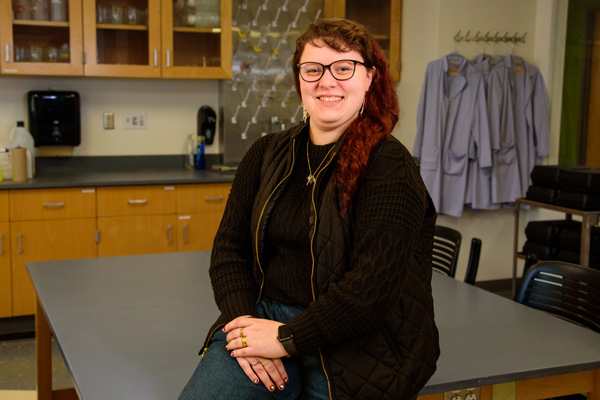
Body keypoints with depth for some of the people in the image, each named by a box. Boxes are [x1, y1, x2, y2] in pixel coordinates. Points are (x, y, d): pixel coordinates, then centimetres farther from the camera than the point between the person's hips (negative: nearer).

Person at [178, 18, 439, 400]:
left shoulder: (389, 166, -10)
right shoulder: (266, 154, 8)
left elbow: (373, 287, -17)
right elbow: (230, 246, 8)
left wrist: (287, 338, -16)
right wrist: (244, 320, -8)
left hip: (355, 347, -3)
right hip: (266, 317, 3)